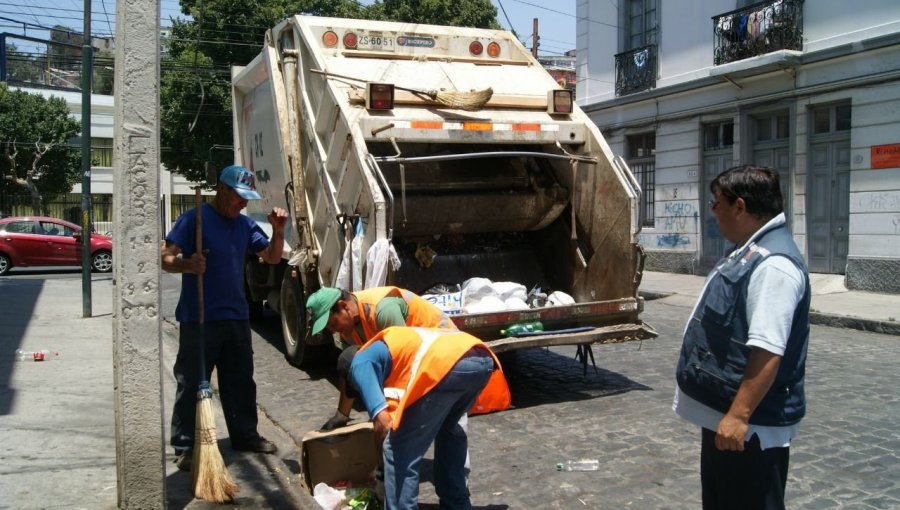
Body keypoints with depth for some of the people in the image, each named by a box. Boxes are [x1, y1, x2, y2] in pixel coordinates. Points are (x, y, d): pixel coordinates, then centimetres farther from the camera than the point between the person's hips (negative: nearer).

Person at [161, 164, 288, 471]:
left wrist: (278, 231, -6)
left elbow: (272, 258, 11)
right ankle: (184, 447, 13)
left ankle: (245, 435, 30)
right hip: (198, 319, -6)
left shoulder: (244, 225, 10)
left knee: (240, 381, 16)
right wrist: (187, 265, -35)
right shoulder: (194, 219, -9)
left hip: (236, 317, 6)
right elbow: (166, 259, -14)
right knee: (191, 384, 2)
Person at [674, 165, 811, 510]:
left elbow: (767, 351, -30)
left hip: (750, 425, -10)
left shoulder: (773, 264, -24)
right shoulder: (751, 253, 10)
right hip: (722, 414, 10)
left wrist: (738, 415, -28)